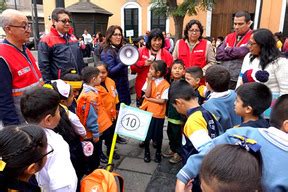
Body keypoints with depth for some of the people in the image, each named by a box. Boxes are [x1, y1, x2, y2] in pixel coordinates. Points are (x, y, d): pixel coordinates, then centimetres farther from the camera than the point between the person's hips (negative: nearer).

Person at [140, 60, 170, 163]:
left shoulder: (165, 84, -12)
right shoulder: (149, 80, -1)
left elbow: (162, 101, -15)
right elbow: (147, 94, -12)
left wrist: (149, 99, -13)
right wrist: (150, 81, -15)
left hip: (158, 113, -2)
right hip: (147, 111, 3)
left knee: (158, 135, 12)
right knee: (146, 133, 13)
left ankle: (158, 153, 35)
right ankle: (147, 152, 34)